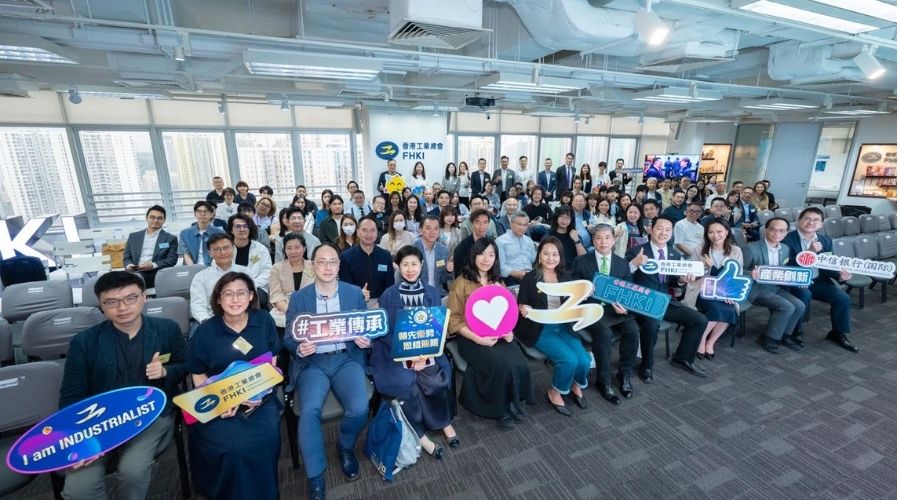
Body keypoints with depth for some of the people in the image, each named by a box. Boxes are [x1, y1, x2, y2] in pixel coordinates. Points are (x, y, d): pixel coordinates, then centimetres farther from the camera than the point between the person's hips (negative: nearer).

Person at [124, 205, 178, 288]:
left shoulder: (171, 238, 10)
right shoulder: (133, 236, 21)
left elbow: (172, 260, 1)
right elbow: (127, 257, 20)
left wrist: (153, 265, -14)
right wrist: (128, 265, -4)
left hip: (156, 274, -3)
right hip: (136, 272, 3)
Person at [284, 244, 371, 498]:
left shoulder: (355, 293, 6)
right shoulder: (298, 298, 5)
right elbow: (288, 337, 4)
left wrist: (365, 340, -14)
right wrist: (299, 348, -18)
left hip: (346, 359, 0)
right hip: (312, 362, 0)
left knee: (359, 408, -21)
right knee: (309, 411, -26)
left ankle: (345, 447, 14)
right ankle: (315, 479, -4)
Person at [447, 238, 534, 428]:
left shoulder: (498, 282, 13)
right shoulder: (461, 283, -5)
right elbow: (454, 320, -8)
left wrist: (508, 331, -3)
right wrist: (478, 339, -18)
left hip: (499, 335, 5)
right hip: (471, 338, -5)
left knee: (519, 364, -21)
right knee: (503, 367, -25)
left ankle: (513, 402, 6)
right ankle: (501, 408, 2)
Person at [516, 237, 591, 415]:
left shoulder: (564, 276, 7)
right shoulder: (529, 278, -7)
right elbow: (520, 306, -3)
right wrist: (525, 310, -26)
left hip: (563, 326, 5)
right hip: (539, 328, -4)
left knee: (584, 361, -14)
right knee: (569, 359, -22)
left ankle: (576, 385, 22)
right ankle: (555, 393, 7)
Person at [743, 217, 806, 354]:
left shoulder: (785, 249, 8)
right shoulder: (751, 249, -14)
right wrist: (751, 274, -32)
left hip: (777, 287, 7)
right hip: (757, 288, -7)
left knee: (800, 306, -11)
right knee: (787, 307, -22)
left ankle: (784, 335, 10)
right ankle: (768, 338, -4)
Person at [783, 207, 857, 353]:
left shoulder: (825, 241, 8)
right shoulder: (787, 239, -12)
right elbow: (787, 266, -20)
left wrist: (839, 275, -14)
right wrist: (809, 252, -30)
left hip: (818, 281, 6)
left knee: (843, 298, -12)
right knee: (804, 295, -33)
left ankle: (839, 333, 13)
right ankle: (796, 331, -9)